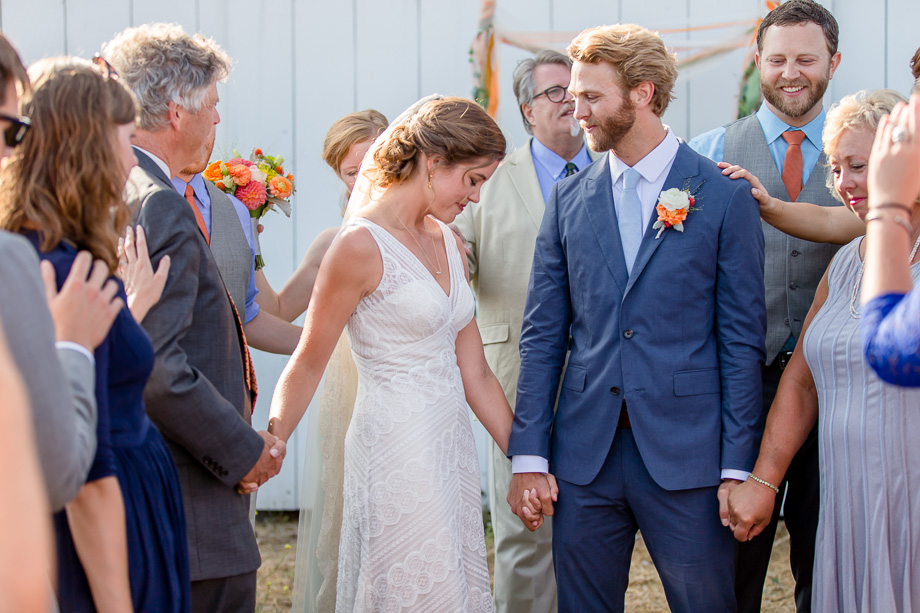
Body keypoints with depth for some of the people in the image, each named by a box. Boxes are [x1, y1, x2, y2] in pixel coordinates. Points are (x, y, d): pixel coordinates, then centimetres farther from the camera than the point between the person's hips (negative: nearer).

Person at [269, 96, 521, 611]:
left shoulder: (449, 244, 12)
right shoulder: (362, 246, -11)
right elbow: (308, 363, -9)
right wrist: (270, 446, -21)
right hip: (397, 451, -8)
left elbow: (474, 374, 13)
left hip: (453, 447, 8)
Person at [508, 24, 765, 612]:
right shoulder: (569, 200, 9)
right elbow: (543, 336, 8)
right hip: (585, 454, 3)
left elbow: (742, 341, -2)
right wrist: (528, 455, 1)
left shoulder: (725, 197, -2)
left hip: (687, 454, -3)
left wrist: (738, 469, -8)